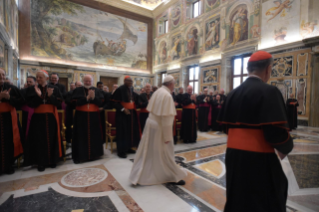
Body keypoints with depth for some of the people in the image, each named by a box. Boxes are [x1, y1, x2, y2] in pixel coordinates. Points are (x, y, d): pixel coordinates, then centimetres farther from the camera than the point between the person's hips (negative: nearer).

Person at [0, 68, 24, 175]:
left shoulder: (11, 88, 3)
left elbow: (20, 100, 0)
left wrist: (9, 97, -16)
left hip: (9, 118, 0)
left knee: (9, 141, 3)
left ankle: (9, 166, 16)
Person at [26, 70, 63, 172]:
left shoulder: (54, 89, 2)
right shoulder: (32, 89, 3)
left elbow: (59, 102, -4)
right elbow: (30, 103, -6)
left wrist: (51, 96, -20)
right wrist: (38, 96, -21)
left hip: (51, 117, 0)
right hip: (38, 118, 0)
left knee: (52, 139, 6)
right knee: (39, 140, 3)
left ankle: (52, 160, 21)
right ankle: (41, 162, 15)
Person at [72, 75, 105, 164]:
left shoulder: (97, 91, 6)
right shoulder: (78, 90, 2)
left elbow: (101, 103, -4)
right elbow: (75, 102, -11)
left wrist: (93, 98, -20)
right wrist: (87, 98, -19)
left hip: (94, 116, 2)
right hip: (81, 116, -1)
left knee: (94, 136, 7)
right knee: (82, 136, 2)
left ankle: (94, 154, 21)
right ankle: (80, 155, 12)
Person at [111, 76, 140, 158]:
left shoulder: (132, 90, 10)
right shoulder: (120, 89, -13)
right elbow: (115, 102, -15)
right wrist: (123, 109, -22)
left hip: (132, 113, 8)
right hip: (122, 114, -8)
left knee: (131, 130, 13)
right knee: (123, 131, -3)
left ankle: (128, 148, 27)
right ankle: (121, 151, 8)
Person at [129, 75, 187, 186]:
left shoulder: (158, 92, 4)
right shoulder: (167, 95, -20)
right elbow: (166, 118, -23)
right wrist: (167, 136, -18)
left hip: (151, 123, 8)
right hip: (159, 127, -8)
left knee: (148, 151, 18)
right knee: (164, 153, 7)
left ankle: (139, 175, 32)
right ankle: (174, 177, 26)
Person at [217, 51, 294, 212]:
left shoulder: (233, 94, 4)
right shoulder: (269, 91, -14)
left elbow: (226, 126, 7)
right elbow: (277, 131, -19)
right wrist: (286, 148, 2)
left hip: (234, 154, 6)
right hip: (258, 158, -6)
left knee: (237, 197, 23)